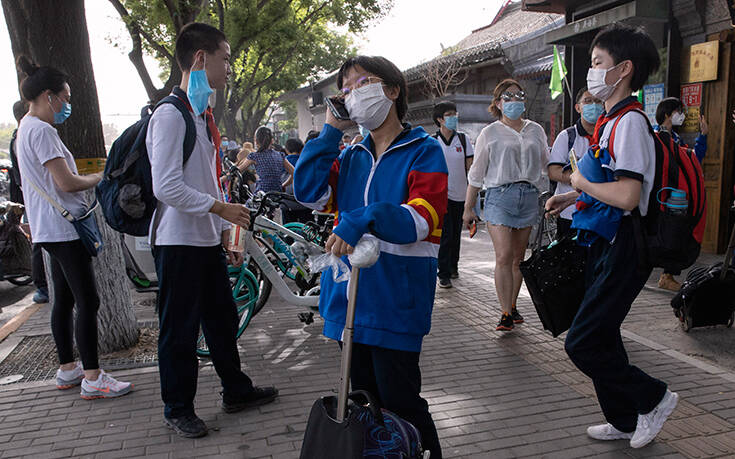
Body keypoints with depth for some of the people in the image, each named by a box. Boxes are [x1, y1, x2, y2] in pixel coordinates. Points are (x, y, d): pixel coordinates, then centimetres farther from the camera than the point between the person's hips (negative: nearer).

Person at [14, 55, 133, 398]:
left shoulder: (26, 129, 18)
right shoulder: (42, 131, -15)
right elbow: (66, 182, -19)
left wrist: (92, 178, 11)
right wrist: (99, 178, -3)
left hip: (51, 229, 11)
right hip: (63, 228, -11)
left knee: (64, 300, 15)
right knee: (87, 302, -8)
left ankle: (67, 369, 25)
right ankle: (92, 379, -2)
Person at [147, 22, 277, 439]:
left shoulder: (204, 114, 14)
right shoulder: (171, 114, -15)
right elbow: (168, 187, -22)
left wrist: (225, 231, 15)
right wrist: (222, 209, -17)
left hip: (208, 240, 9)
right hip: (179, 243, -9)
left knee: (222, 318, 18)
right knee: (180, 330, 5)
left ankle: (237, 390, 33)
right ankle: (178, 409, 21)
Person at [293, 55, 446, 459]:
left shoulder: (424, 151, -4)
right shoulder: (350, 157, 13)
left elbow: (420, 221, -17)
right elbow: (310, 194, -1)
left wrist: (363, 219, -33)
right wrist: (331, 131, 0)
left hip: (395, 302, -6)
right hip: (350, 299, 6)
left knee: (400, 405, 1)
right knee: (363, 402, 19)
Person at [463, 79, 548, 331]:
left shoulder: (536, 130, 14)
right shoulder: (489, 133, 6)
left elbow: (547, 165, 20)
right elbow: (476, 173, 7)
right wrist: (468, 208, 5)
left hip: (529, 195, 3)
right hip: (500, 196, -3)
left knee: (519, 257, 8)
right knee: (504, 256, -12)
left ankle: (512, 306, 21)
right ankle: (506, 313, -7)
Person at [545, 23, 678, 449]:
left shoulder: (630, 121, -18)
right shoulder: (611, 120, 13)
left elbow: (627, 196, -28)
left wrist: (582, 183, -12)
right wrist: (571, 198, 13)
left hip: (624, 249, -10)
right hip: (605, 243, 10)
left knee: (582, 343, -7)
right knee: (601, 338, 17)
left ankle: (653, 397, 15)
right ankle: (625, 420, 33)